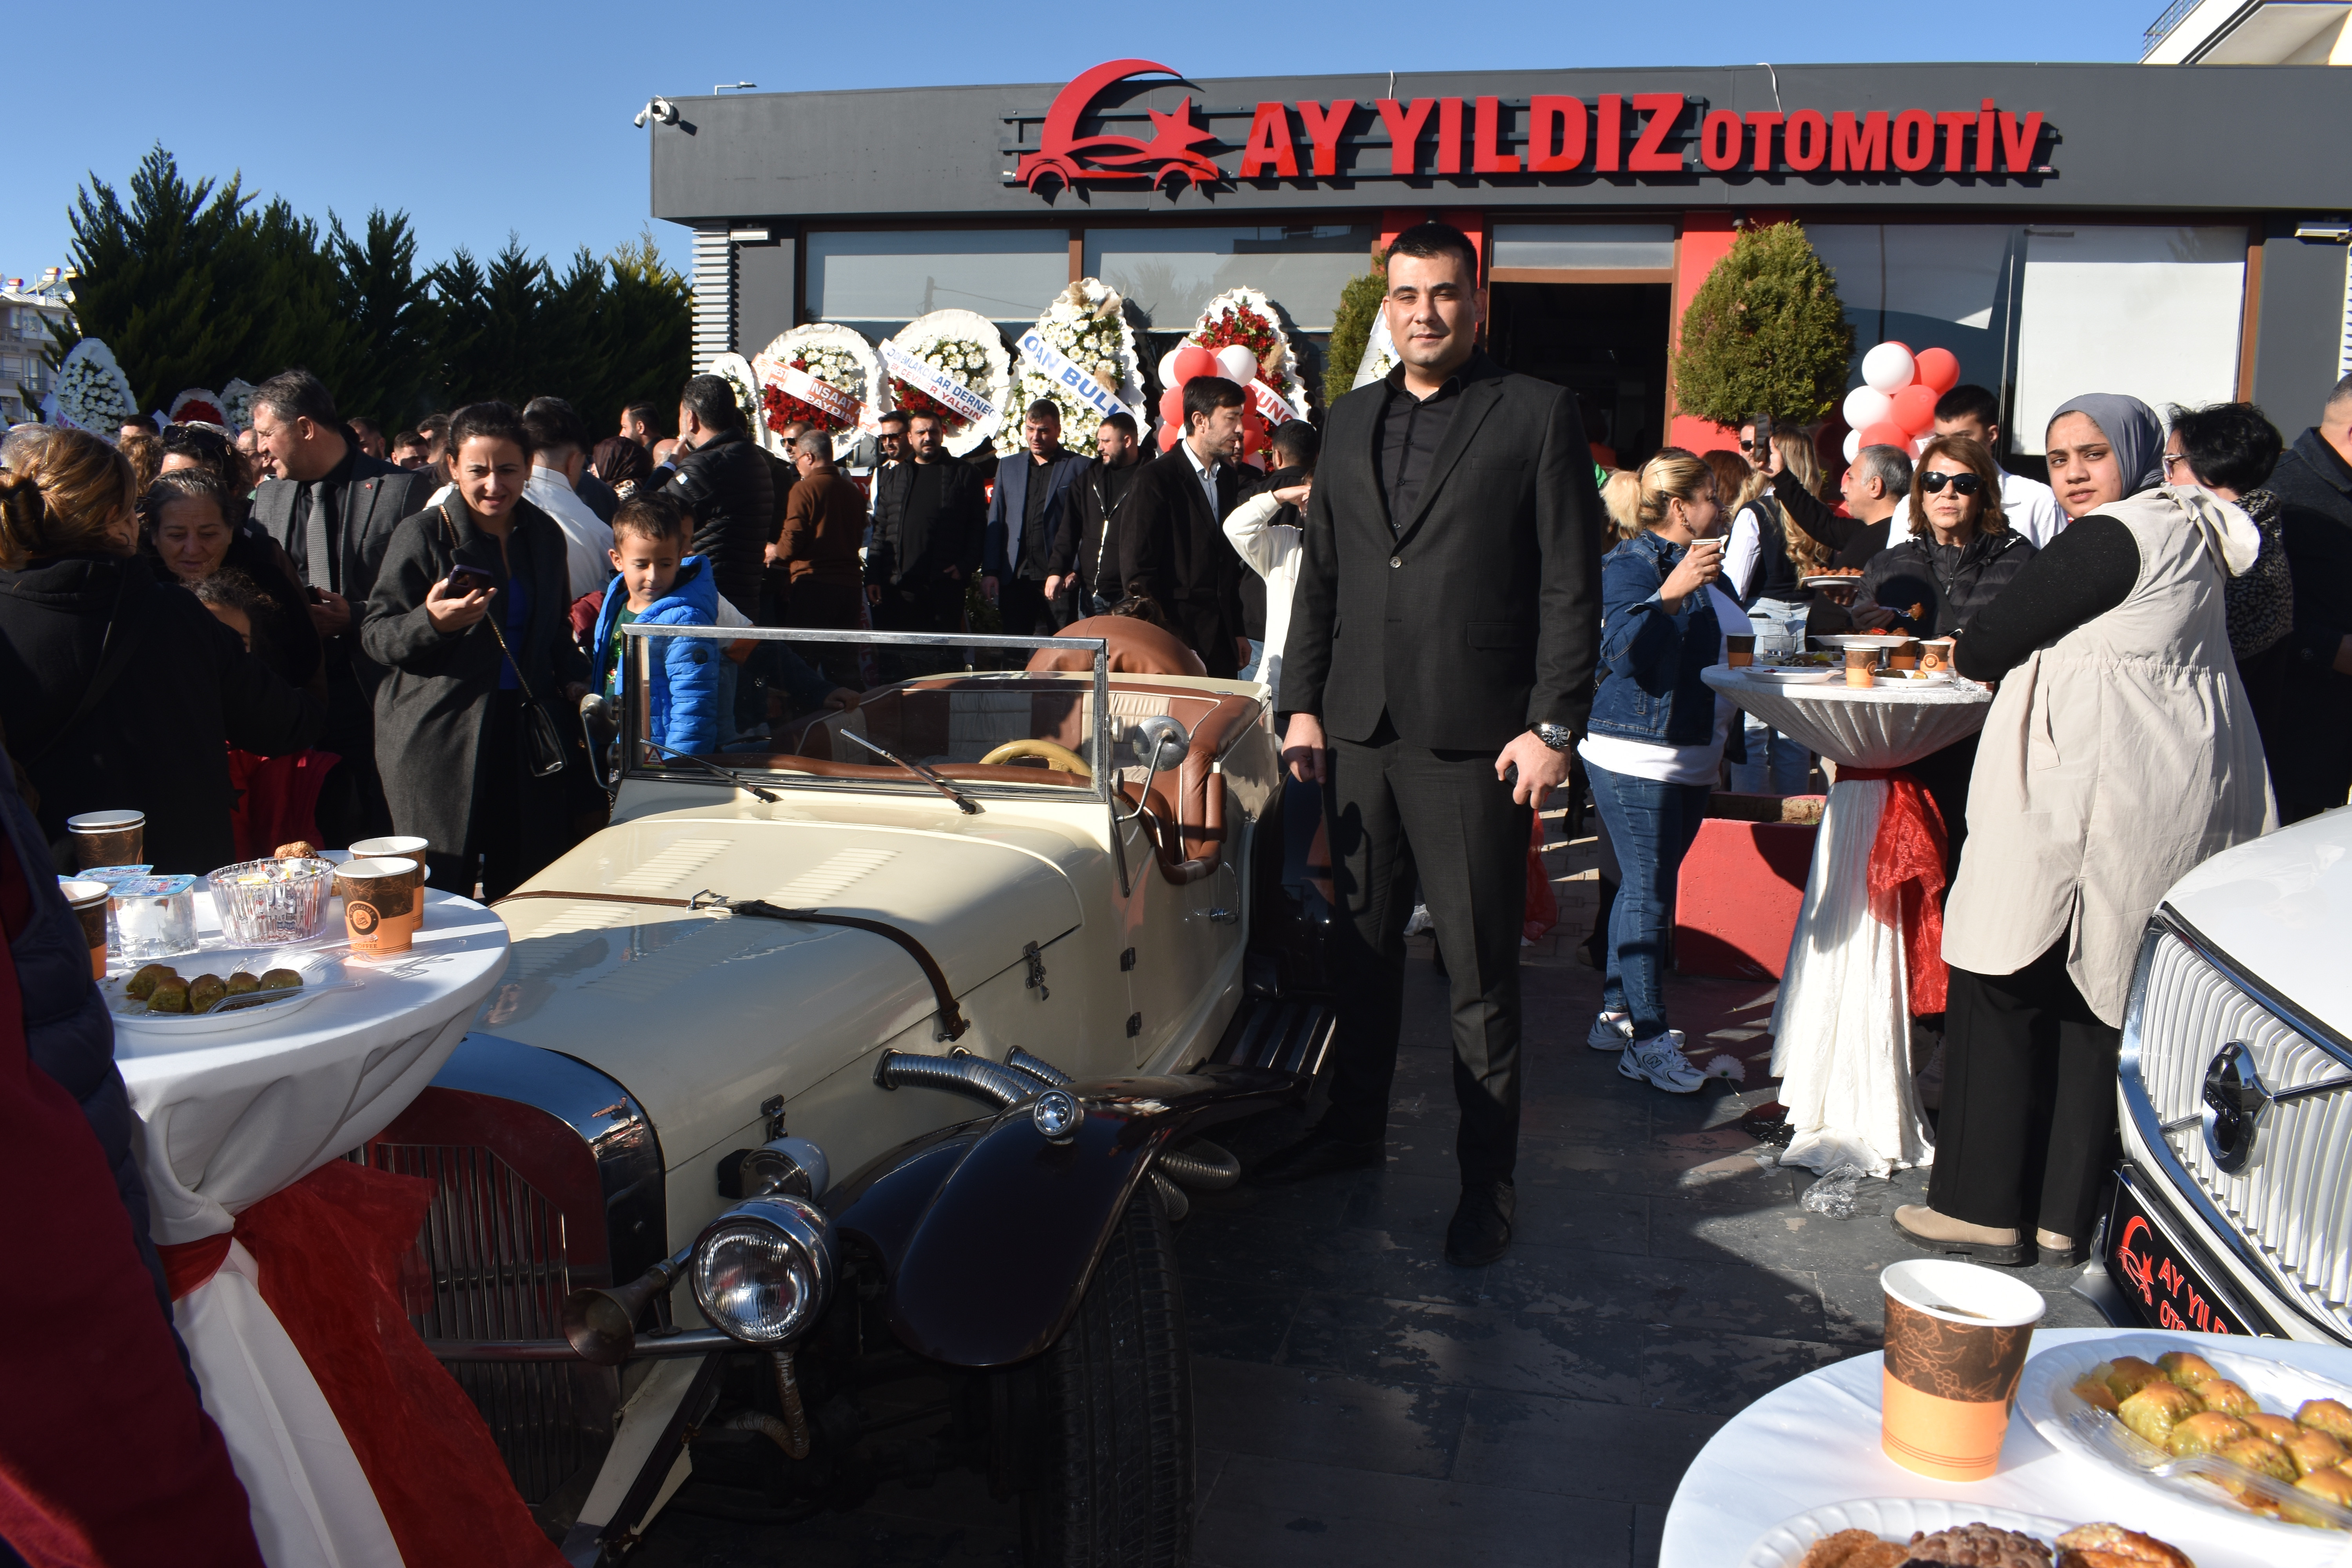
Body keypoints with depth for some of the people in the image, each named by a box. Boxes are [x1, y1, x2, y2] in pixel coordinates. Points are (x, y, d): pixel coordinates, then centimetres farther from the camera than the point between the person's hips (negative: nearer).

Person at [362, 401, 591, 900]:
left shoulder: (544, 535, 13)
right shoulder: (422, 535, -3)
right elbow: (376, 637, -5)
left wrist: (574, 680, 9)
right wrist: (431, 621, -23)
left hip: (528, 730, 4)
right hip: (438, 736, -4)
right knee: (441, 896, -4)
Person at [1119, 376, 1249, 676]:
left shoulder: (1230, 479, 14)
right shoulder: (1158, 479, -7)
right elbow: (1136, 569, -10)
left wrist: (1238, 631, 14)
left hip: (1222, 639, 6)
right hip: (1175, 634, -6)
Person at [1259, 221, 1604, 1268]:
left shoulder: (1537, 415, -1)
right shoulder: (1350, 422, 14)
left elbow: (1571, 585, -5)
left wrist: (1552, 726, -11)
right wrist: (1303, 703, 10)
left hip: (1475, 740, -5)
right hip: (1359, 731, 5)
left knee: (1480, 972, 2)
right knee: (1361, 945, 15)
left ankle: (1486, 1180, 15)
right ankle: (1353, 1127, 32)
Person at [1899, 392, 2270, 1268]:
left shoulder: (2109, 537, -12)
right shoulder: (2187, 532, 19)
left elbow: (1979, 653, -11)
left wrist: (1977, 653, 9)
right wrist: (2032, 656, 9)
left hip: (2087, 803, -9)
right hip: (2174, 802, 10)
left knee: (2002, 989, 0)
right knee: (2098, 1001, 10)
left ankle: (1987, 1208, 6)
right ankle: (2062, 1218, 16)